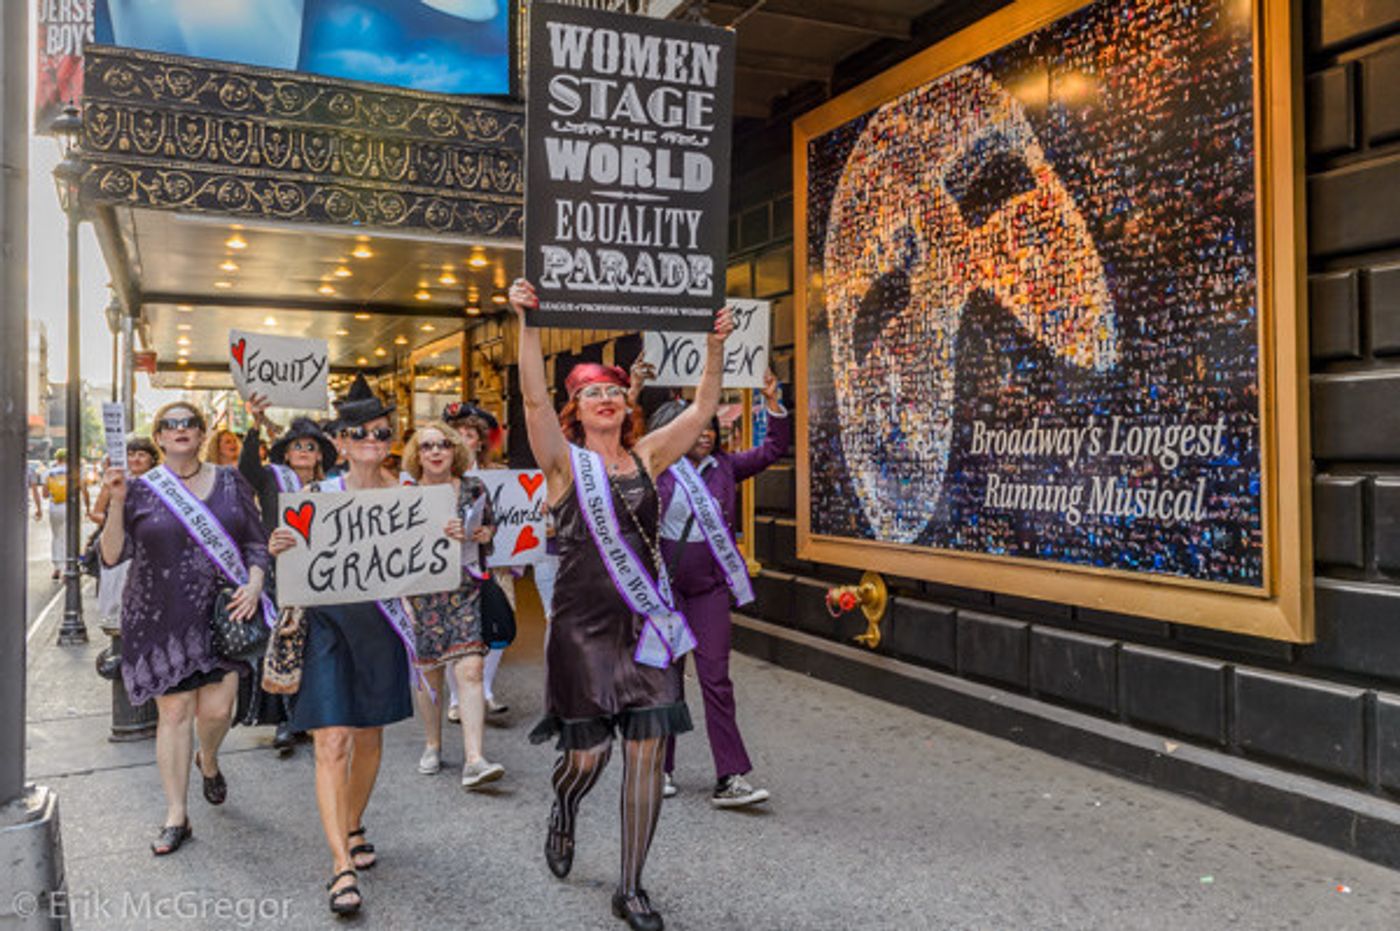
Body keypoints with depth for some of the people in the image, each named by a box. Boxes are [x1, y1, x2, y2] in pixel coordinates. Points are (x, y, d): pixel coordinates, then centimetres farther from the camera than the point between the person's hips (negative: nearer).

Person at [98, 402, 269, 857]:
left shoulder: (230, 482, 6)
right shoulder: (141, 490, 3)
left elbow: (257, 543, 8)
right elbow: (111, 555, -2)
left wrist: (254, 584, -8)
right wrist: (116, 504, -14)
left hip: (222, 613, 1)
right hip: (162, 618, -1)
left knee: (217, 708, -3)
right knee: (174, 712, 2)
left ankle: (209, 762, 34)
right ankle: (176, 816, 16)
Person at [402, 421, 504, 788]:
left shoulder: (474, 488, 4)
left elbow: (491, 524, 18)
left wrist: (485, 534, -4)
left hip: (468, 590, 0)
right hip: (423, 592, 0)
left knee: (469, 669, -12)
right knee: (429, 672, 9)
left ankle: (473, 760, -12)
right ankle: (432, 746, 30)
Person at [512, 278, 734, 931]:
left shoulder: (646, 456, 8)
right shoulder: (566, 461, -2)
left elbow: (704, 406, 5)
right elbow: (534, 398, -17)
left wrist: (716, 344, -4)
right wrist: (528, 324, -25)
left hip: (646, 623, 3)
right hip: (583, 625, -3)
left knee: (646, 755, 1)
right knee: (589, 752, 4)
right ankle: (563, 813, 43)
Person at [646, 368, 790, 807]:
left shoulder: (725, 467, 5)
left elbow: (773, 448, 5)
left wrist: (771, 401, -7)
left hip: (709, 588, 2)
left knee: (716, 679, -2)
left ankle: (729, 780, -1)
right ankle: (660, 769, 26)